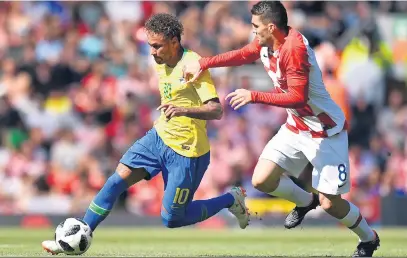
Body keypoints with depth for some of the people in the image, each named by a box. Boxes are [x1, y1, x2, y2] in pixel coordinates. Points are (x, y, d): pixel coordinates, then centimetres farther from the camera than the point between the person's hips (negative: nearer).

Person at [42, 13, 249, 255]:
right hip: (160, 136, 7)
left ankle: (231, 200, 16)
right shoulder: (160, 63, 4)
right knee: (119, 178, -6)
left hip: (187, 151, -7)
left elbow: (217, 110, -27)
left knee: (171, 219, -3)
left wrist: (184, 110, -42)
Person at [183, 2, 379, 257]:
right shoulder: (266, 43, -3)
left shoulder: (294, 49, -29)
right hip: (296, 128, 8)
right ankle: (306, 201, 26)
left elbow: (298, 98, -31)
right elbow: (242, 54, 17)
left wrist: (253, 96, -28)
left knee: (329, 203, -6)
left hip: (326, 132, -8)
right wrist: (203, 63, 11)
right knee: (261, 180, -3)